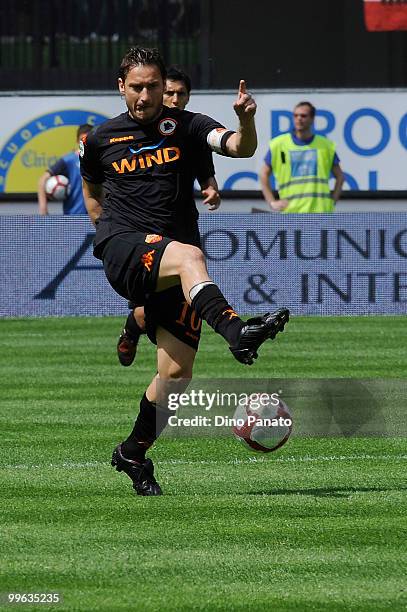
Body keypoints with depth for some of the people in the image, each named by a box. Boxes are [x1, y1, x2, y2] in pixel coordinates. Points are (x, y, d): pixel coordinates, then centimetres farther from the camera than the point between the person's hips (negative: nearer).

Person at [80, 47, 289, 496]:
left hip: (173, 267, 2)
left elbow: (241, 148, -10)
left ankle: (133, 452, 17)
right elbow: (91, 190, 31)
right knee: (188, 256, -36)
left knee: (177, 371, -5)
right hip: (122, 250, -2)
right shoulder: (99, 140, 11)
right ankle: (235, 332, -60)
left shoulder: (185, 126, 8)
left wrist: (245, 120, -30)